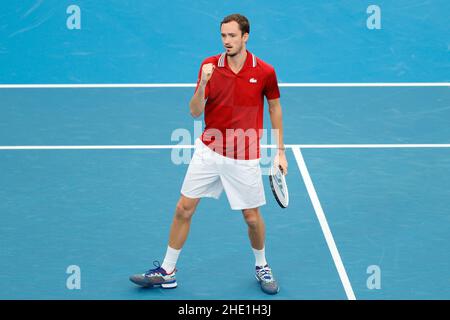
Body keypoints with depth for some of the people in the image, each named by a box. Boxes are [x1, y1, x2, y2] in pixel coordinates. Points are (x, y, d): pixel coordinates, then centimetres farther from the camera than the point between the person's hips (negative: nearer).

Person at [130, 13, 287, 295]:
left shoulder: (265, 72, -9)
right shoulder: (210, 66, -5)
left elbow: (275, 108, 6)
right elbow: (195, 112, -8)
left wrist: (280, 151, 6)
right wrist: (203, 84, -26)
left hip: (244, 158, -2)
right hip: (209, 151, 2)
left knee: (252, 217, 6)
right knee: (184, 209, 3)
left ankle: (262, 267, 34)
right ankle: (167, 272, 16)